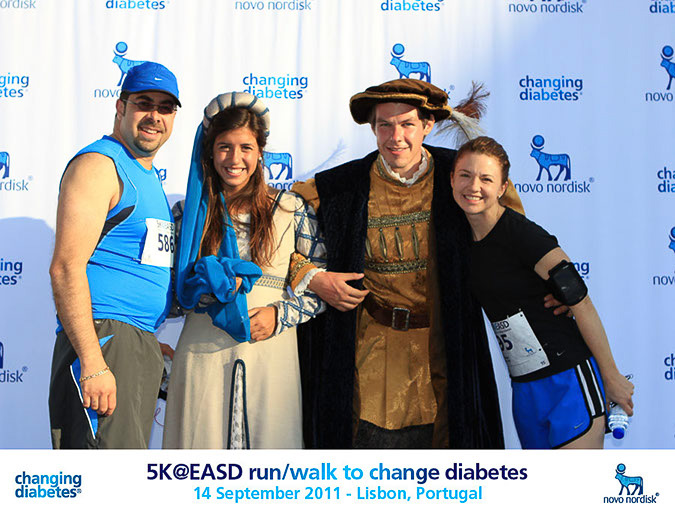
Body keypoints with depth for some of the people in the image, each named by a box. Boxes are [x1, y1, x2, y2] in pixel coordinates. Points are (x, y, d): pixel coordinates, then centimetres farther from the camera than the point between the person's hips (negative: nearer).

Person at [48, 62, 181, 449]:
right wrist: (92, 363, -24)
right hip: (103, 341, -10)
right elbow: (66, 268, -18)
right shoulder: (98, 165, -9)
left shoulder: (148, 175, 21)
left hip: (142, 345, 10)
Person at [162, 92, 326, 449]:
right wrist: (217, 285, -10)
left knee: (268, 441, 3)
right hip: (203, 356, 0)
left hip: (271, 354, 0)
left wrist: (281, 314, -8)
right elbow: (174, 290, 7)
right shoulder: (189, 214, 8)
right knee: (203, 442, 2)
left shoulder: (291, 210, 6)